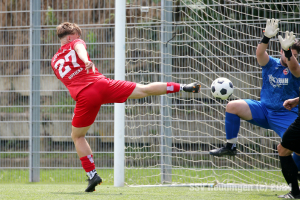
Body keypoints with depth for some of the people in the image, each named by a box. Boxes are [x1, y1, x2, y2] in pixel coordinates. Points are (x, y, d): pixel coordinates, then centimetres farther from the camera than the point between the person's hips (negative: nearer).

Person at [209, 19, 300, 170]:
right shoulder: (271, 64, 3)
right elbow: (260, 53, -18)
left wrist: (288, 50, -49)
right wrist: (266, 38, -38)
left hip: (285, 116, -3)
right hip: (264, 109, 3)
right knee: (233, 106, -18)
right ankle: (230, 147, -6)